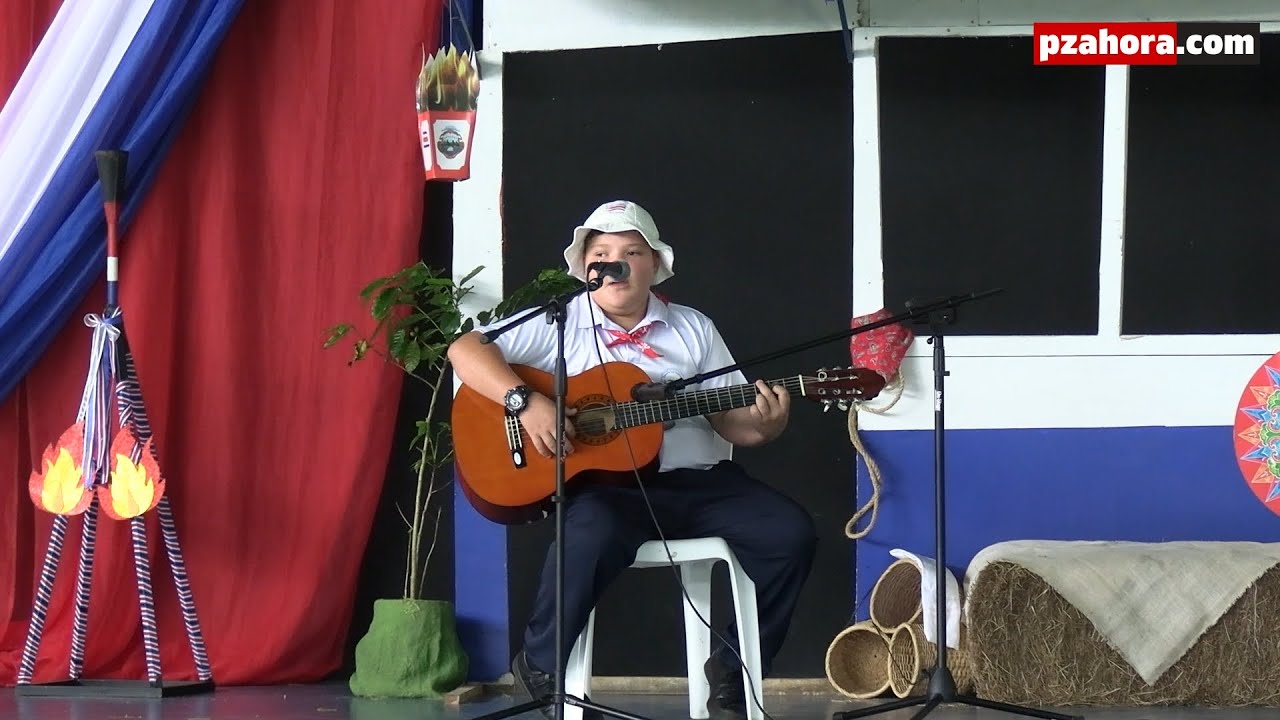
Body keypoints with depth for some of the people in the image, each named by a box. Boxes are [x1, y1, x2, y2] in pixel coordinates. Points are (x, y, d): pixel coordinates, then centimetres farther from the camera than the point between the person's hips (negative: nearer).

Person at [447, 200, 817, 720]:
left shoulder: (693, 329, 15)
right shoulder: (559, 323, 4)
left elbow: (733, 422, 12)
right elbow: (466, 349, -5)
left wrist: (764, 424, -12)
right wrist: (525, 402, -20)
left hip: (699, 482, 4)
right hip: (606, 482, -4)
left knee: (790, 533, -17)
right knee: (593, 535, -39)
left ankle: (733, 668, 3)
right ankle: (540, 666, -10)